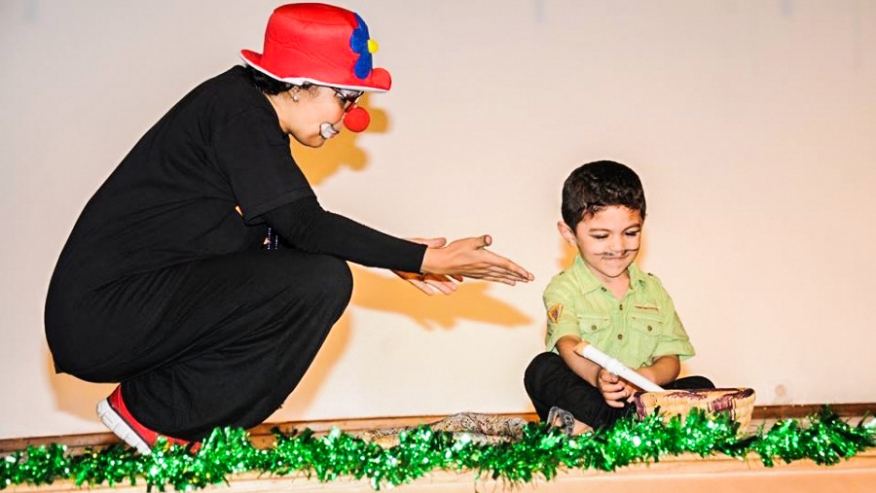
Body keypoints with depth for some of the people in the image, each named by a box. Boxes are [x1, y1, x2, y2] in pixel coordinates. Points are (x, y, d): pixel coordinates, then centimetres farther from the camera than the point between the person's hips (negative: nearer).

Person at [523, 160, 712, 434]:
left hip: (641, 399, 4)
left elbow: (670, 359, 7)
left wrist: (645, 376, -19)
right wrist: (597, 376, -42)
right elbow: (568, 344, -19)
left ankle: (587, 424, -30)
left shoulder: (653, 290, 14)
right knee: (542, 369, -28)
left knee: (702, 387, -19)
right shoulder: (565, 288, 0)